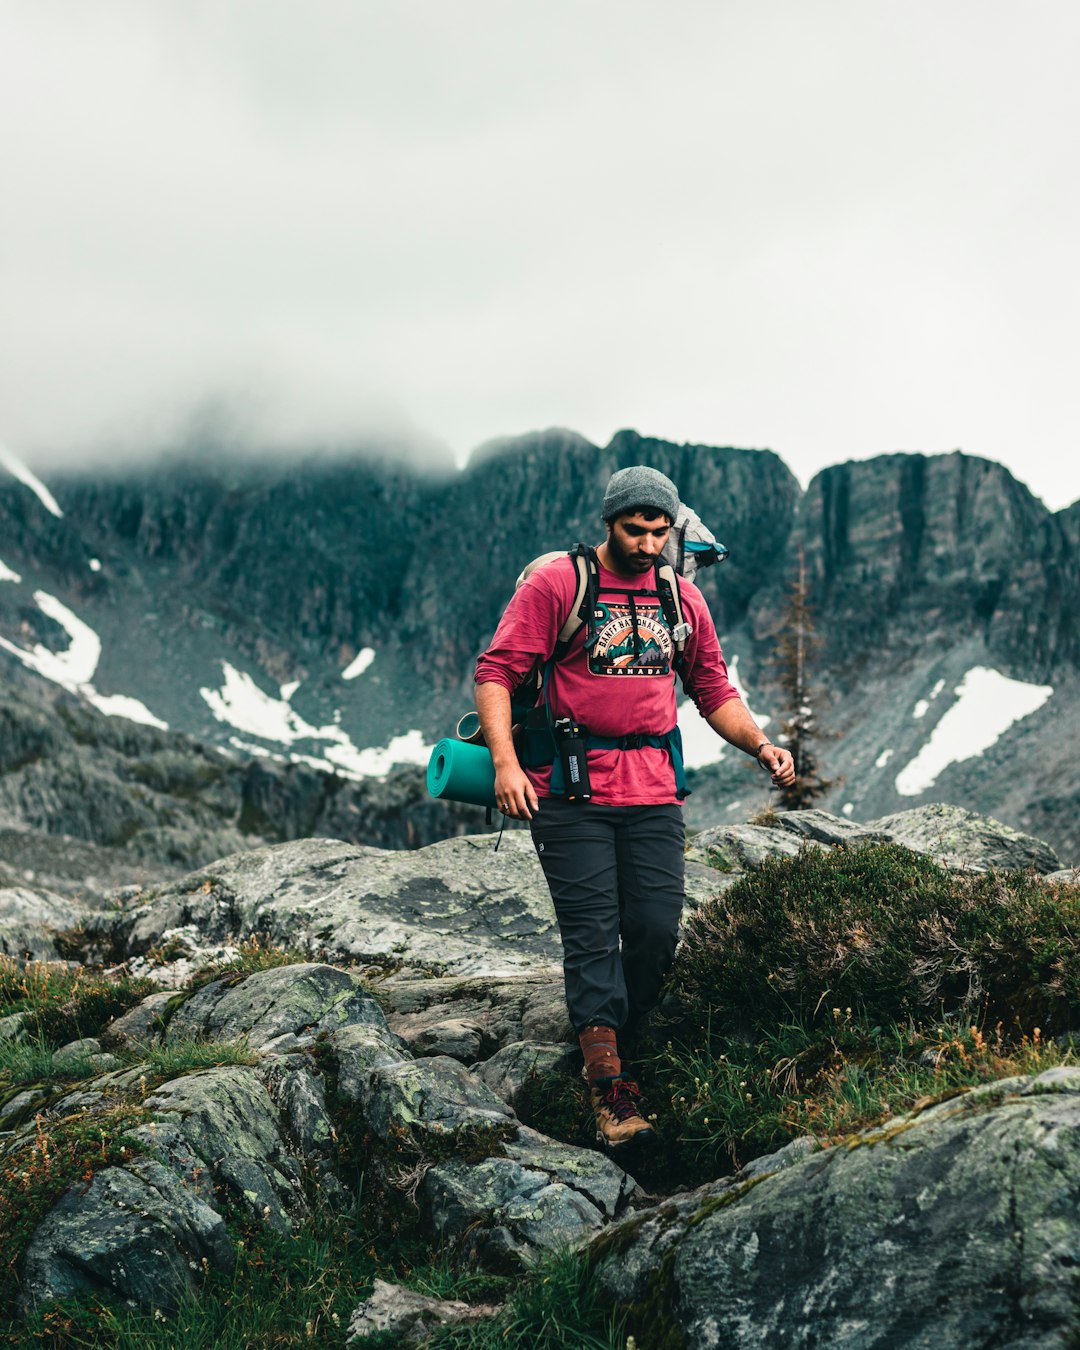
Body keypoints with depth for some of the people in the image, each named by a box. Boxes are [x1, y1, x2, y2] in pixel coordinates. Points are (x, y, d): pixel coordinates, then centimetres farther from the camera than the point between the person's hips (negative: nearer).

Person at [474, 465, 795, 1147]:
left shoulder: (682, 597, 13)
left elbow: (714, 689, 20)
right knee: (593, 935, -7)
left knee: (657, 931, -1)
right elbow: (497, 672, -7)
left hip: (654, 791, 4)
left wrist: (761, 745, 4)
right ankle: (609, 1091, -9)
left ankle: (618, 1057, 17)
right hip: (571, 791, -4)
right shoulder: (555, 584, -3)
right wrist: (505, 762, -19)